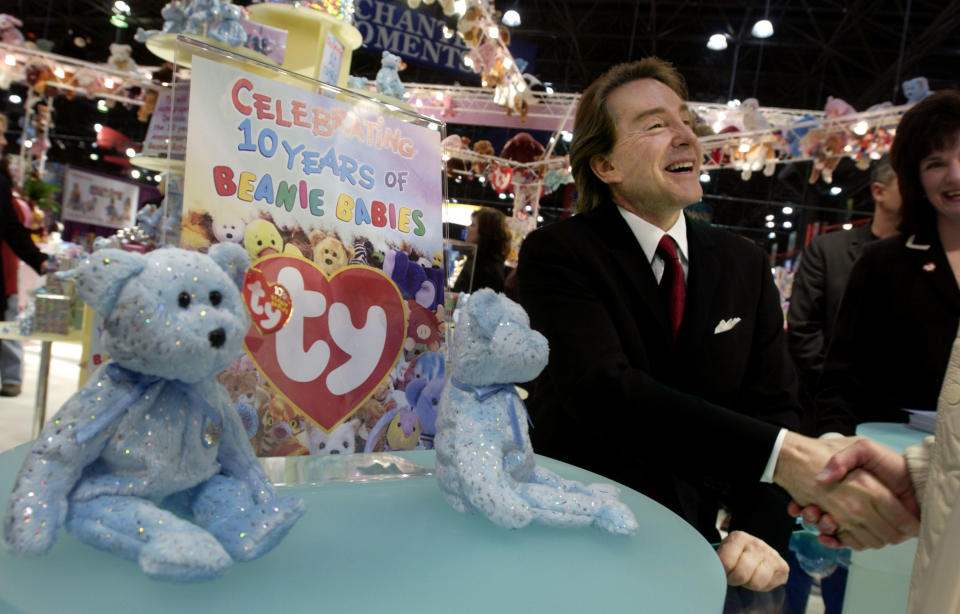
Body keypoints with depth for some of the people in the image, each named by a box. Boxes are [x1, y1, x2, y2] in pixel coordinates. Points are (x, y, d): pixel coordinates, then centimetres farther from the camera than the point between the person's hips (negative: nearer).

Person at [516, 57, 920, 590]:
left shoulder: (745, 265, 5)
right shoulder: (555, 254, -12)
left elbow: (771, 403, 1)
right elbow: (604, 389, -26)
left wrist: (760, 530, -16)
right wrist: (779, 453, -33)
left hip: (694, 527, 3)